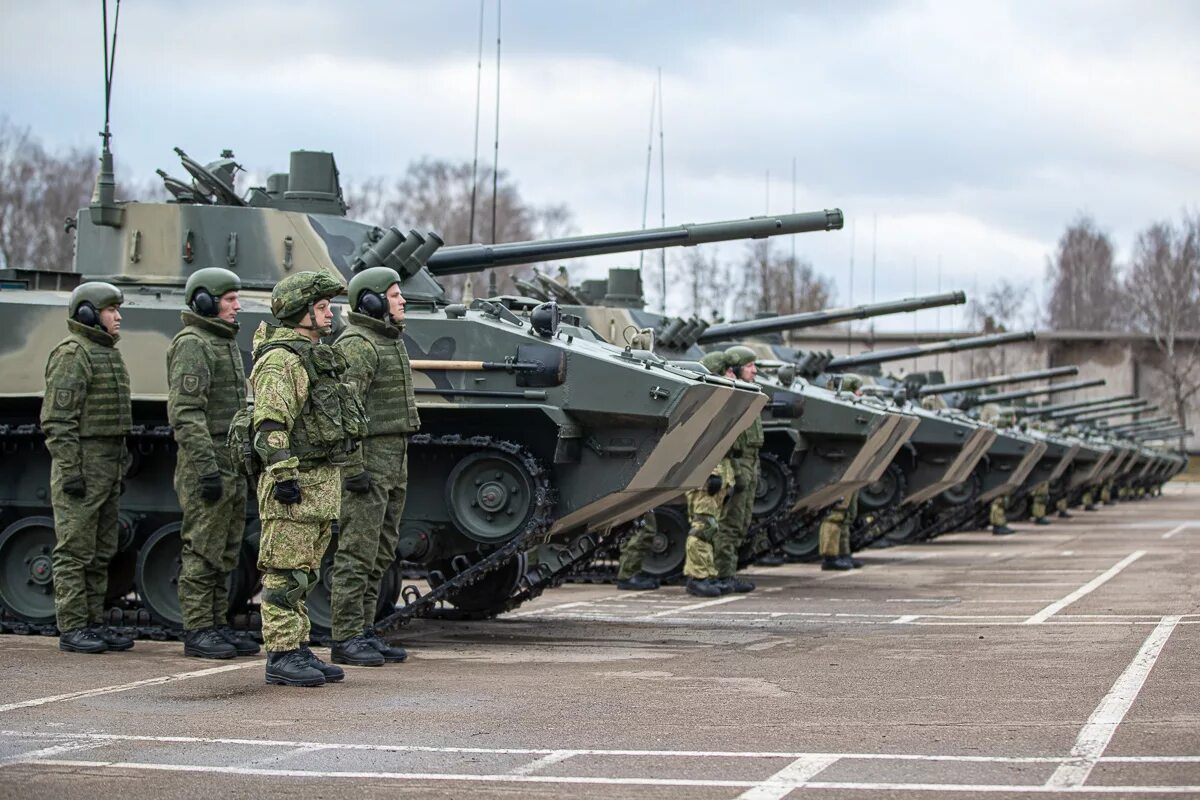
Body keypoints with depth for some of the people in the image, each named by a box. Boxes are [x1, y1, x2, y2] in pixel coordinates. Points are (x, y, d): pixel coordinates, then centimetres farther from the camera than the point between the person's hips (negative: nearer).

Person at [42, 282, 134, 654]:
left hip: (107, 465, 9)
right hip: (80, 465, -9)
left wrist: (119, 469, 21)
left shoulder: (109, 353, 17)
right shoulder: (71, 354, -12)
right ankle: (71, 629, -3)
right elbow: (57, 419, -17)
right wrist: (70, 470, -22)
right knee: (75, 550, -6)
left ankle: (94, 623, 15)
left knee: (101, 553, 11)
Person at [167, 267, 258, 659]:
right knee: (203, 550, -6)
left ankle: (217, 625, 16)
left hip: (232, 463, 10)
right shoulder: (192, 345, -13)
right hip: (206, 461, -10)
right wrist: (207, 468, -24)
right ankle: (197, 632, -2)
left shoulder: (225, 344, 18)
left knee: (224, 552, 11)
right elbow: (185, 413, -20)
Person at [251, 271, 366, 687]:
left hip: (323, 481, 10)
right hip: (294, 483, -10)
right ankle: (281, 656, -4)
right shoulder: (279, 360, -13)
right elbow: (270, 425, -20)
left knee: (304, 573, 13)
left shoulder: (316, 357, 19)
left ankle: (298, 650, 18)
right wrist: (283, 474, -25)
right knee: (285, 574, -6)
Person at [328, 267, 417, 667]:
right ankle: (345, 639, -5)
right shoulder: (355, 345, -14)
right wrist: (354, 469, -25)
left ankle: (365, 632, 16)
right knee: (357, 552, -7)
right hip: (366, 459, -10)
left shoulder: (390, 341, 17)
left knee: (380, 554, 11)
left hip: (393, 459, 10)